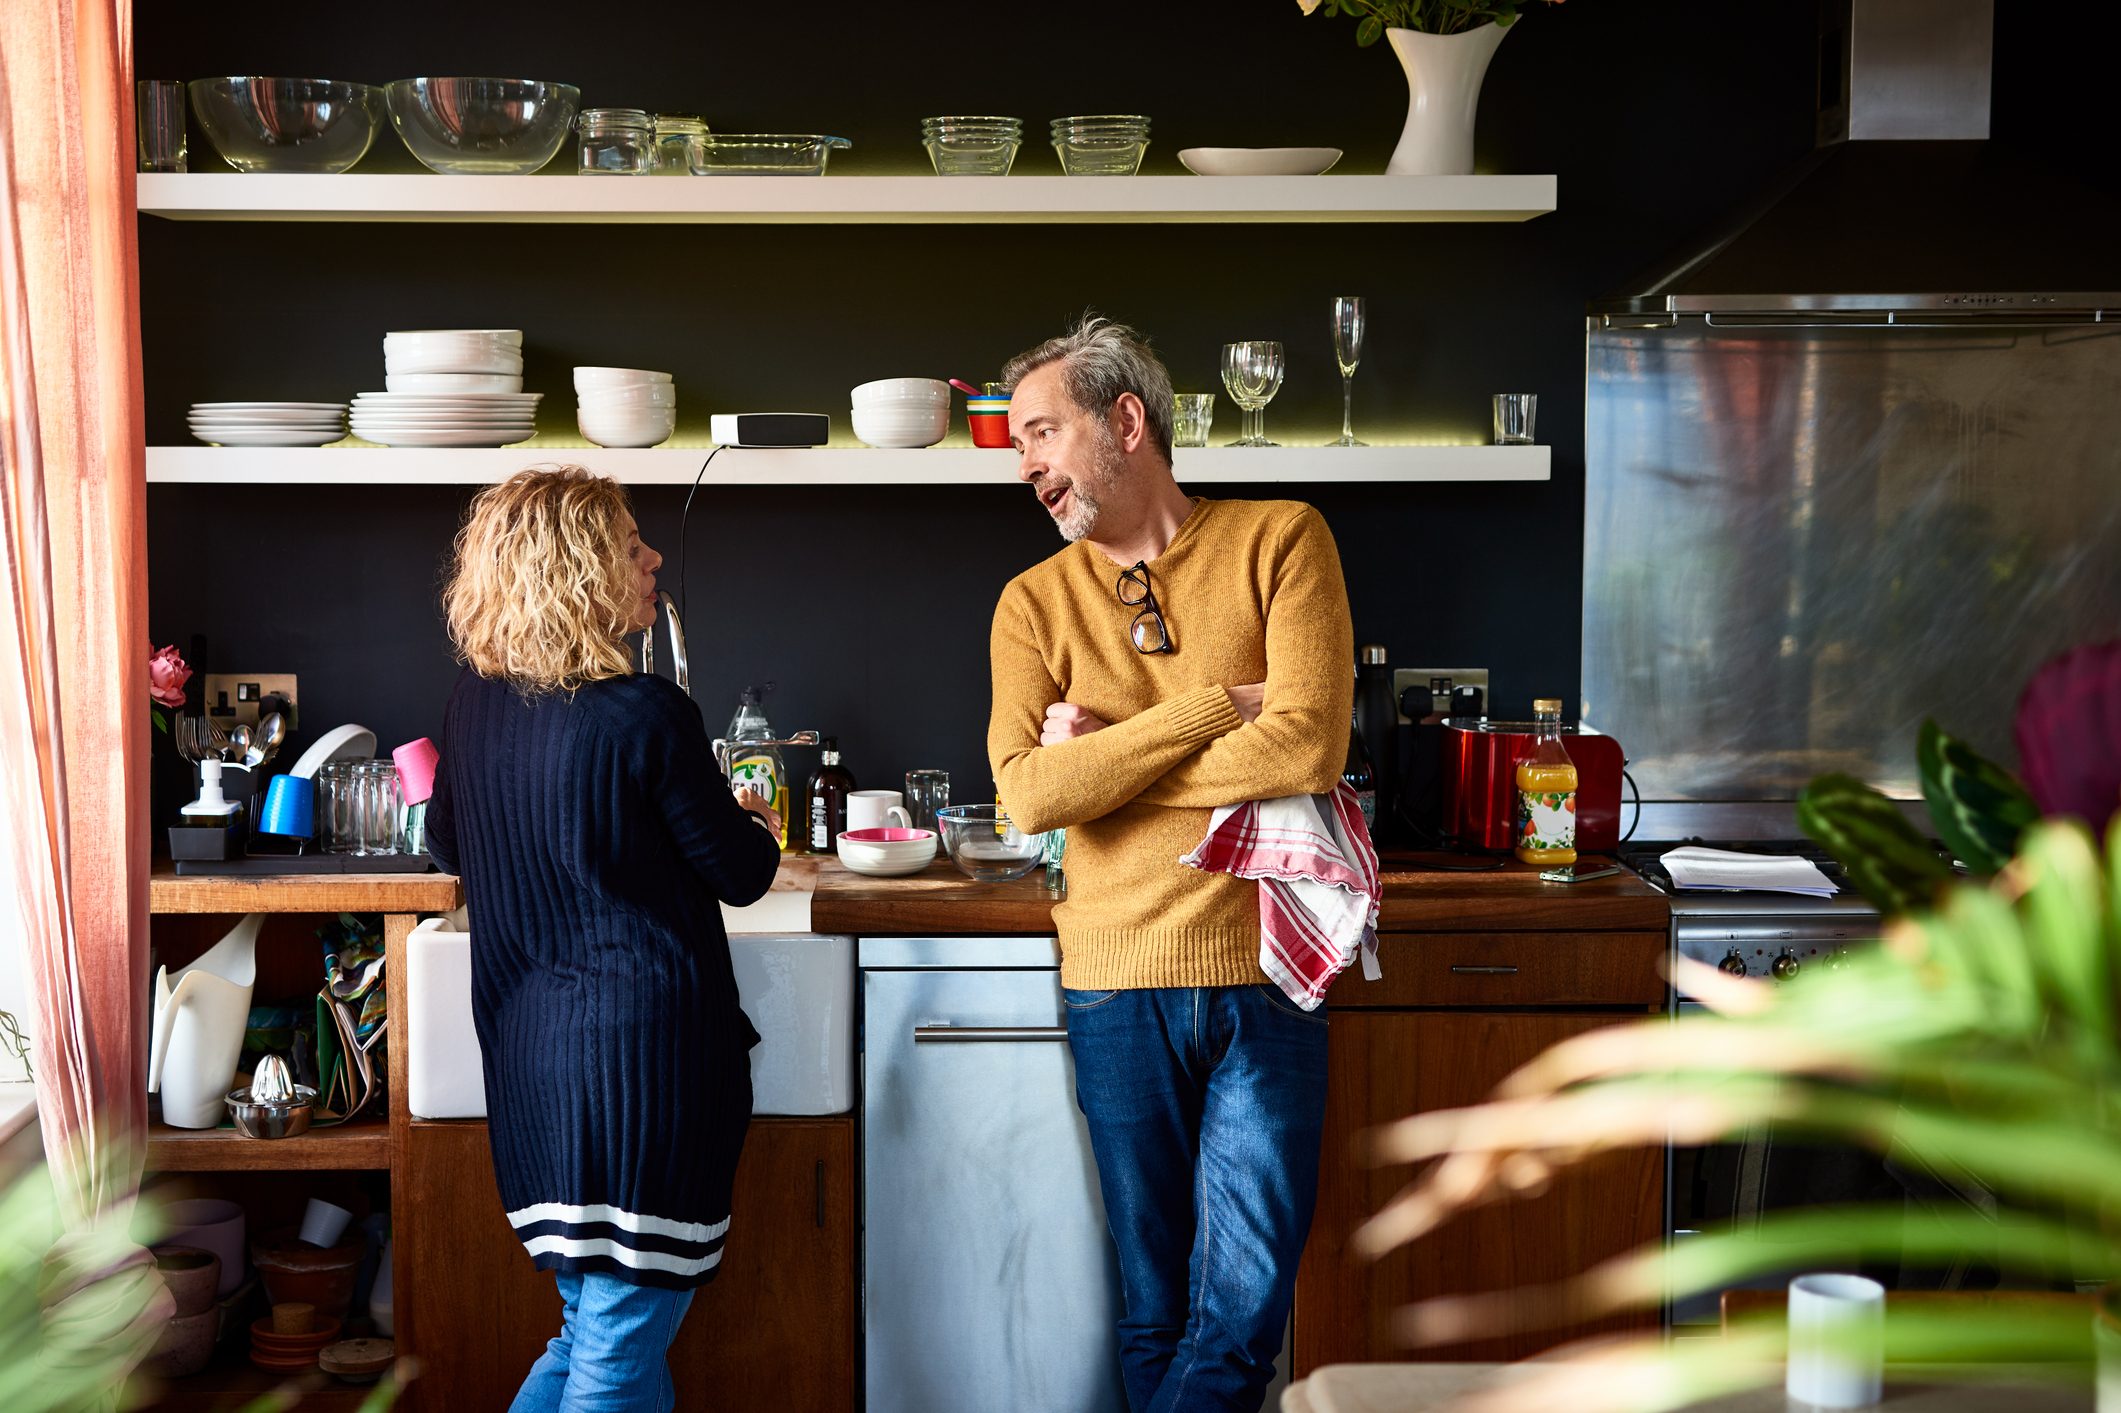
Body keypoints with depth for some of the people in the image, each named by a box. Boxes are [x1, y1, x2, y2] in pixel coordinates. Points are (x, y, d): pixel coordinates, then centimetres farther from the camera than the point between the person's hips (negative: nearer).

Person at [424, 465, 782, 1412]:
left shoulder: (473, 699, 4)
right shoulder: (646, 717, -16)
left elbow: (448, 845, 20)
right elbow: (741, 874, -5)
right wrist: (758, 828, 17)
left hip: (523, 1043, 7)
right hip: (643, 1044, -7)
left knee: (592, 1319, 21)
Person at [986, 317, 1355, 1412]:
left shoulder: (1279, 541, 0)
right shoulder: (1034, 602, 6)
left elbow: (1306, 747, -14)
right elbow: (1027, 794, -11)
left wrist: (1101, 764, -8)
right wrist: (1215, 706, -14)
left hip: (1262, 973, -2)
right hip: (1117, 983, 2)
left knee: (1244, 1309, -2)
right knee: (1155, 1310, 9)